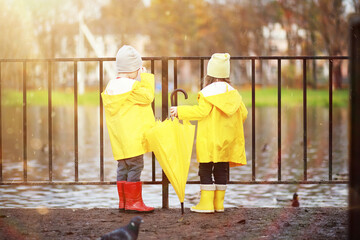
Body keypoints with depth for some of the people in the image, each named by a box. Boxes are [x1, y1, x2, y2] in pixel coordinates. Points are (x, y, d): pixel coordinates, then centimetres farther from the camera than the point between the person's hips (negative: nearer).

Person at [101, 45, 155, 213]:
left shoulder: (110, 87, 12)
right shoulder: (131, 86, -15)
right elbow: (148, 97, -9)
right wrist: (145, 77, -1)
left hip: (118, 137, 8)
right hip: (132, 136, -8)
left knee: (123, 167, 11)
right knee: (135, 166, -4)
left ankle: (123, 201, 15)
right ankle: (133, 202, -3)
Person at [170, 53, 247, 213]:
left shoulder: (208, 92, -11)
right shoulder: (233, 93, 8)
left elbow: (201, 111, -18)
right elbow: (243, 113, 10)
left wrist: (180, 111, -11)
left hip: (209, 140, -6)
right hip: (226, 140, 6)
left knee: (206, 170, -2)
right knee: (222, 170, 10)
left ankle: (206, 203, -5)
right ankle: (219, 203, 13)